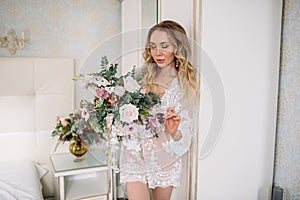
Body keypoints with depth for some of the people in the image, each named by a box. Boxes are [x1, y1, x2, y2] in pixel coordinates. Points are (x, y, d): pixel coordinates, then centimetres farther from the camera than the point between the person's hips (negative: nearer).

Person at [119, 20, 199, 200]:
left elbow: (186, 135, -6)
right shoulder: (140, 76, -2)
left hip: (166, 158, 0)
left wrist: (174, 132, -27)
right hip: (135, 154, 0)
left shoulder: (187, 85, -4)